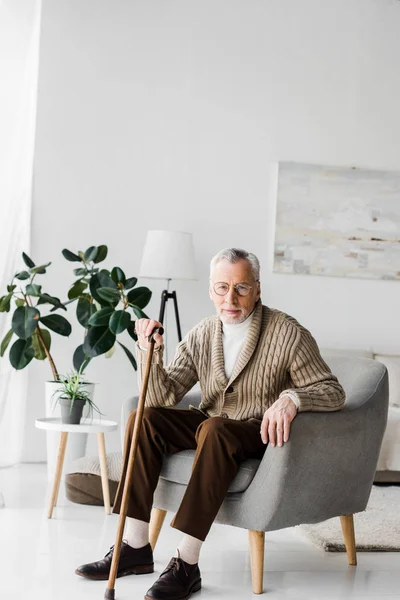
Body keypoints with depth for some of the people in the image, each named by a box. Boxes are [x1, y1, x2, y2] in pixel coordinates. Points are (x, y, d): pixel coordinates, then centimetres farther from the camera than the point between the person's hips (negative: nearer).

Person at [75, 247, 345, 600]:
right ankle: (136, 548, -14)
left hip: (261, 435, -5)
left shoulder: (288, 334, -11)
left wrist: (292, 397, -33)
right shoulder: (201, 336, 2)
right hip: (209, 429, 5)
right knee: (144, 418, -15)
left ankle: (187, 564, -32)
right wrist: (149, 352, -19)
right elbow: (163, 398, -2)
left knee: (215, 428, -36)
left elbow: (333, 391, -13)